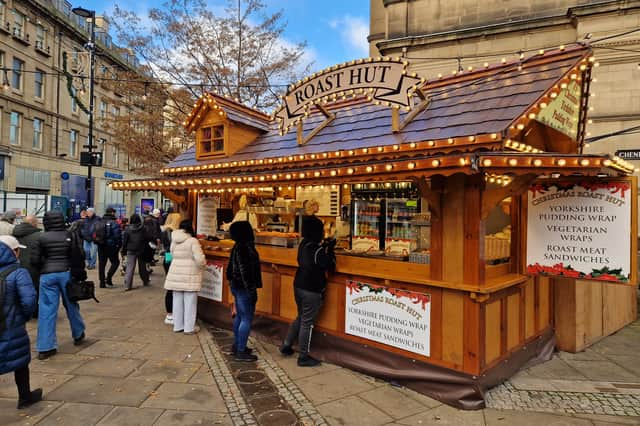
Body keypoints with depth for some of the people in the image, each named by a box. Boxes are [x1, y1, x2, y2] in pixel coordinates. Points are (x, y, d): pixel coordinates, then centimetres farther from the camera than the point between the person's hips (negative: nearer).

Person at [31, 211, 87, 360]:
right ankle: (78, 335, 32)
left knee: (46, 310, 3)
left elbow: (34, 259, -3)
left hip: (47, 275, -1)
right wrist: (79, 273, 6)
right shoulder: (70, 235, -1)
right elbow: (79, 255, -3)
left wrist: (44, 265, 17)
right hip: (66, 273, 1)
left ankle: (45, 347, 4)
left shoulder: (41, 237, -3)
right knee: (71, 305, 17)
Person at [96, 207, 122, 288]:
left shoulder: (100, 222, 8)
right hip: (111, 246, -6)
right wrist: (119, 245, -6)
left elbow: (96, 235, 13)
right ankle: (108, 278, -5)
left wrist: (98, 242, 18)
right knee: (115, 262, 8)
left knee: (101, 264, 11)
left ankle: (102, 282, 14)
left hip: (101, 246, 6)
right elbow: (118, 236, -16)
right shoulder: (114, 223, -14)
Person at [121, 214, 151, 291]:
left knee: (130, 268, -1)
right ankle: (145, 281, 28)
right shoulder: (143, 228, -5)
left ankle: (127, 285, -9)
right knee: (142, 267, 15)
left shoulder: (127, 229, -4)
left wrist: (124, 251, 7)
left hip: (131, 251, 0)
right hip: (141, 251, 1)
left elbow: (124, 241, 0)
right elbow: (147, 240, -3)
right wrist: (147, 250, 8)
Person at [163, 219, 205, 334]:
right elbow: (199, 259, -19)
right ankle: (189, 327, 10)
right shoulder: (192, 241, -14)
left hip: (176, 273, 6)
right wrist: (203, 266, 0)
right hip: (190, 275, -6)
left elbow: (173, 255, 8)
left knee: (177, 300, 13)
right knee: (190, 301, 3)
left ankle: (178, 326, 23)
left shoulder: (174, 241, 7)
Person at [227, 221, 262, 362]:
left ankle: (236, 345, 32)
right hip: (244, 288, -10)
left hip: (237, 286, 10)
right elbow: (245, 272, -24)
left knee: (240, 316, 20)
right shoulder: (244, 248, -21)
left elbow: (232, 269, 16)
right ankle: (241, 352, 6)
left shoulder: (238, 247, 9)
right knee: (246, 319, -2)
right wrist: (252, 291, -21)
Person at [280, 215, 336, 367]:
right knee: (307, 323, 4)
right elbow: (330, 265, -14)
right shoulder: (317, 250, -22)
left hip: (299, 286, 8)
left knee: (300, 318, 24)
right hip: (312, 291, -8)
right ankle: (303, 357, 15)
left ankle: (286, 345, 31)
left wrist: (324, 247, 9)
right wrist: (330, 249, -6)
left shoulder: (303, 244, 4)